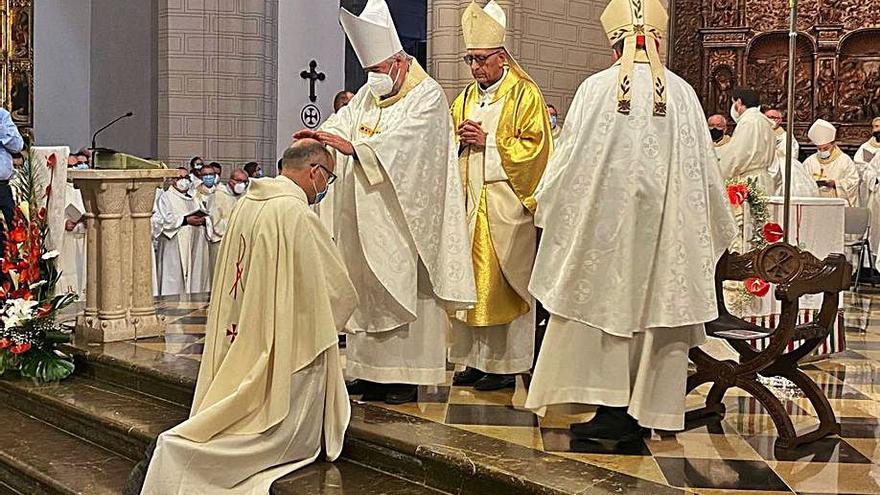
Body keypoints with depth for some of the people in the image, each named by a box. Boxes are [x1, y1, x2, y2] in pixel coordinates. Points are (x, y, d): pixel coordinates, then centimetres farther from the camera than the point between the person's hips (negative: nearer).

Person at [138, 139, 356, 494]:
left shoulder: (246, 204, 7)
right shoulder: (297, 215, -18)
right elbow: (339, 290, -10)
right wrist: (331, 315, 12)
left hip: (236, 343, 9)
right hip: (277, 354, -8)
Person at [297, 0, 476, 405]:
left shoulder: (427, 96, -6)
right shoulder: (368, 95, 16)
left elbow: (402, 144, -21)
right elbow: (342, 126, 3)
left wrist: (354, 146, -29)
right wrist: (317, 138, -18)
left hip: (403, 216, -7)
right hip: (366, 217, 7)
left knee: (403, 287, -5)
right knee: (367, 287, 7)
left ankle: (406, 376, 0)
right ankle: (370, 369, 14)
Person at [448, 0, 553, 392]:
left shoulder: (525, 95, -2)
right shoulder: (464, 100, 17)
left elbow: (533, 149, -9)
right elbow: (452, 151, 22)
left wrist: (487, 141, -12)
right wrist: (459, 140, 0)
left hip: (506, 205, -6)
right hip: (469, 203, 6)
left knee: (504, 284, -3)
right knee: (470, 280, 6)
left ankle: (507, 365, 5)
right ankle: (475, 359, 14)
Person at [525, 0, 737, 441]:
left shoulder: (596, 89, -6)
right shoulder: (682, 94, -1)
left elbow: (570, 160, -2)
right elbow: (702, 169, 3)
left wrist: (547, 204, 16)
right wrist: (719, 227, 18)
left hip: (602, 221, -2)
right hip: (663, 228, 2)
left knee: (605, 301, 7)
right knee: (652, 303, 9)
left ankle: (610, 408, 6)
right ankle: (637, 412, 14)